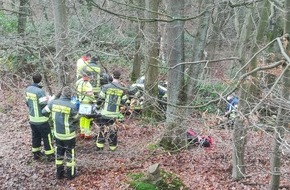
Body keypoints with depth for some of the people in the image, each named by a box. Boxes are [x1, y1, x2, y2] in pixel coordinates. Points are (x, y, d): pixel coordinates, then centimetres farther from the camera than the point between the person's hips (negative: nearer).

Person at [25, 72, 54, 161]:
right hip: (41, 119, -7)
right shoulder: (40, 91, -24)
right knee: (47, 137, 5)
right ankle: (50, 155, 12)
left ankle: (36, 153, 29)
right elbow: (45, 105, -22)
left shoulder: (28, 89, 1)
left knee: (35, 136, 19)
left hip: (32, 118, 7)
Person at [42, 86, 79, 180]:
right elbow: (76, 119, -6)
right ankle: (71, 174, 25)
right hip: (69, 135, -4)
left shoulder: (53, 103, -11)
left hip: (57, 133, 4)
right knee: (70, 154, 14)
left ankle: (59, 174, 30)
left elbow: (44, 111, 4)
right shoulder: (72, 106, -23)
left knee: (59, 153, 20)